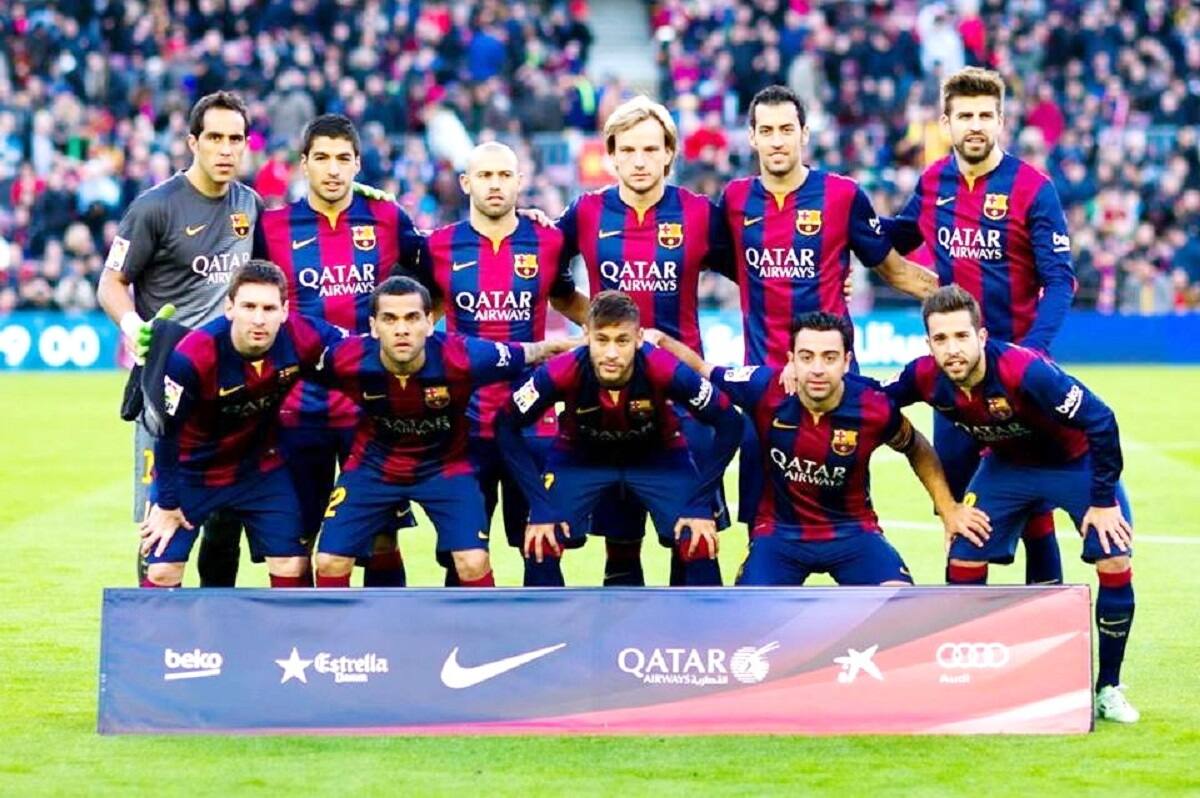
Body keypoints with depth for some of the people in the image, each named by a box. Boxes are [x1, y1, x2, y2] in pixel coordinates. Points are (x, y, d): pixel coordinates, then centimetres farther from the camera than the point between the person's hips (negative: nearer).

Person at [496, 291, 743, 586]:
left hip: (658, 455, 0)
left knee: (699, 545, -17)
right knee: (541, 545, -15)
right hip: (580, 456, 1)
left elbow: (729, 424, -23)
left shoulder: (665, 371, -36)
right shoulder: (562, 373, -35)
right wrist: (540, 507, -23)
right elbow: (507, 426, -20)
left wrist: (700, 504, -24)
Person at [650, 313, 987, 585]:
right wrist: (659, 341, -16)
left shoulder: (874, 408, -20)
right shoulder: (765, 390, -22)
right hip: (780, 530, 0)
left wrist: (948, 509, 5)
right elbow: (700, 372, -2)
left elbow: (916, 449, 3)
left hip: (852, 530, 0)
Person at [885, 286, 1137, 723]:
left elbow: (1100, 421, -32)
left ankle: (1108, 689, 1)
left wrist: (1103, 501, -25)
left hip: (1077, 461, -4)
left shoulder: (1025, 371, -39)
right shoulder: (926, 377, -24)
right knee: (963, 561, -6)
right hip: (1007, 465, 4)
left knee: (1115, 561, -16)